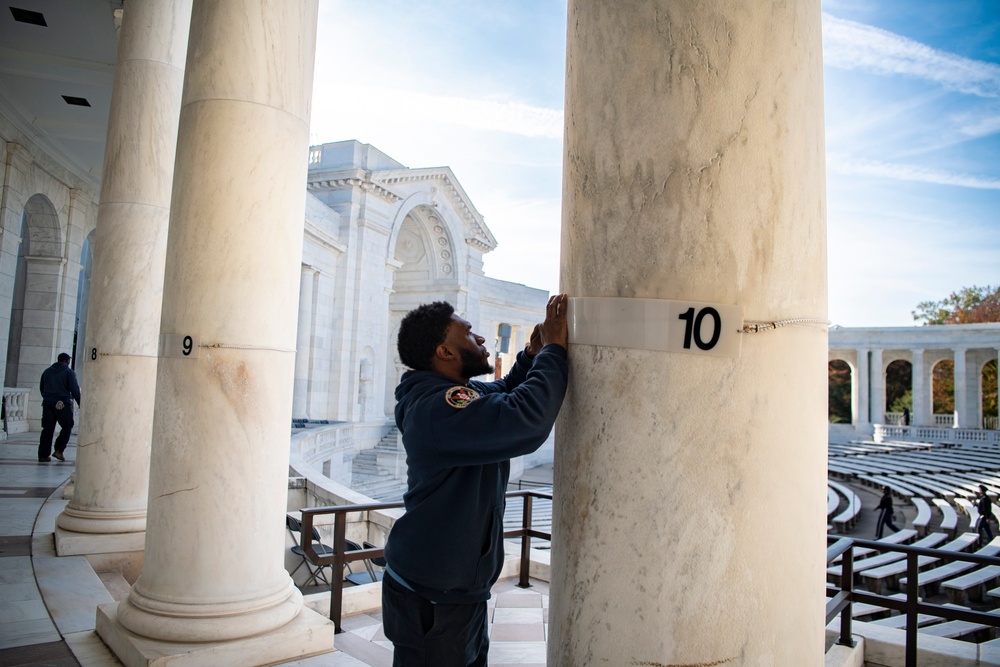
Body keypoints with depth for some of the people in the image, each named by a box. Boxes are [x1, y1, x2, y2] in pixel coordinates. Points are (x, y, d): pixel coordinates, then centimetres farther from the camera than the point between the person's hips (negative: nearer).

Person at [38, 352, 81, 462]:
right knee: (67, 427, 8)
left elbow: (41, 387, 21)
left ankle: (43, 455, 6)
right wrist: (80, 404, -6)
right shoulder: (69, 372, -3)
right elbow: (75, 390, -9)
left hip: (47, 403, 5)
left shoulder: (47, 371, 15)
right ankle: (59, 450, -2)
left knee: (47, 429, 7)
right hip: (62, 404, -5)